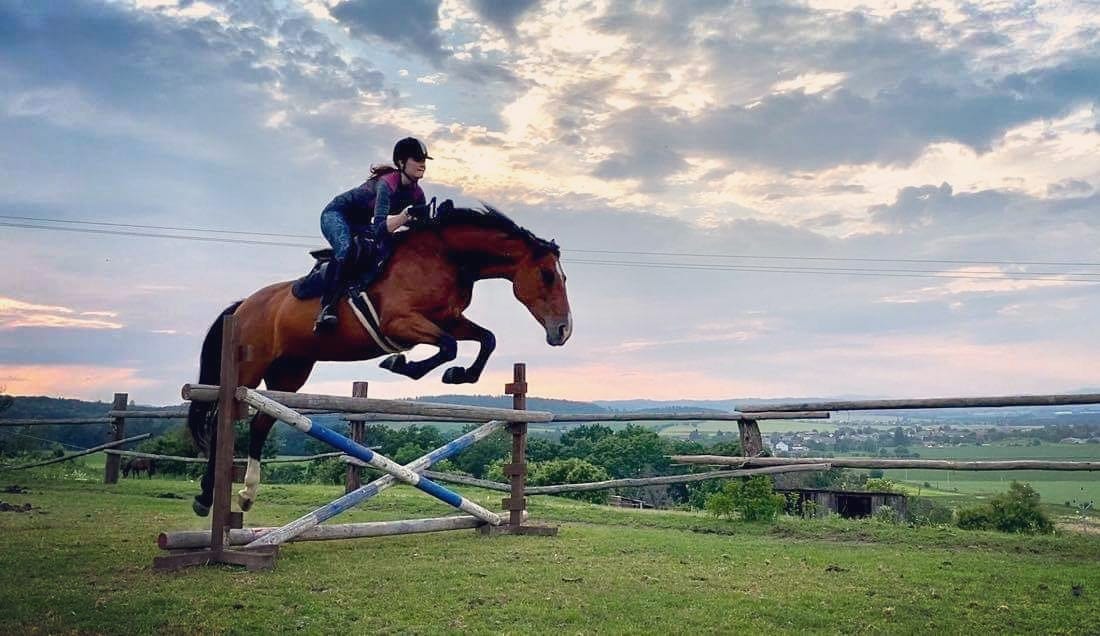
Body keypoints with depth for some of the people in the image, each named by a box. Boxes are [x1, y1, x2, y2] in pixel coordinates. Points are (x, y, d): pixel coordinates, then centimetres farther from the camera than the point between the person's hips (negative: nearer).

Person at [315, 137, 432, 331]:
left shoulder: (417, 195, -8)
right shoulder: (387, 184, -31)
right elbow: (379, 228, -42)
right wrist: (403, 217, -60)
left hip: (360, 224, 8)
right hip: (336, 214, -8)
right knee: (347, 248, -34)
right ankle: (327, 307, -34)